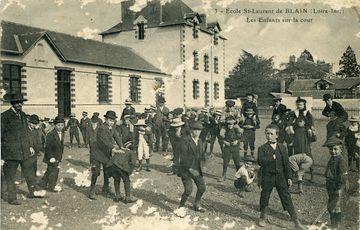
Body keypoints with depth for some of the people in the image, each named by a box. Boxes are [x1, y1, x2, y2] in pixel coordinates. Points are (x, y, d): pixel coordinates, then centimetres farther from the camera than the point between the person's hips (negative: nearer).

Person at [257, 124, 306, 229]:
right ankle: (262, 218, 31)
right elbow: (260, 161, -22)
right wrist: (272, 157, -22)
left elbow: (286, 163, 6)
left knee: (287, 198, 4)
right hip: (267, 177, -2)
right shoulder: (262, 148, -6)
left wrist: (289, 177, 5)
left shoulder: (282, 148, 3)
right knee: (265, 197, 10)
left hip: (280, 177, 2)